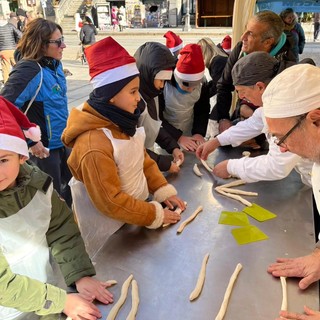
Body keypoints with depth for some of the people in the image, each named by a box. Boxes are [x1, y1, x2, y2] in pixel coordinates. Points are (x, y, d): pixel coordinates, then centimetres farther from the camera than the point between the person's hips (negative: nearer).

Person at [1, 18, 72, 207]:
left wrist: (65, 129, 14)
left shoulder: (55, 64, 1)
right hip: (43, 148, -8)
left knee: (69, 189, 25)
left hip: (62, 142, 8)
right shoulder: (28, 71, -25)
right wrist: (29, 142, -24)